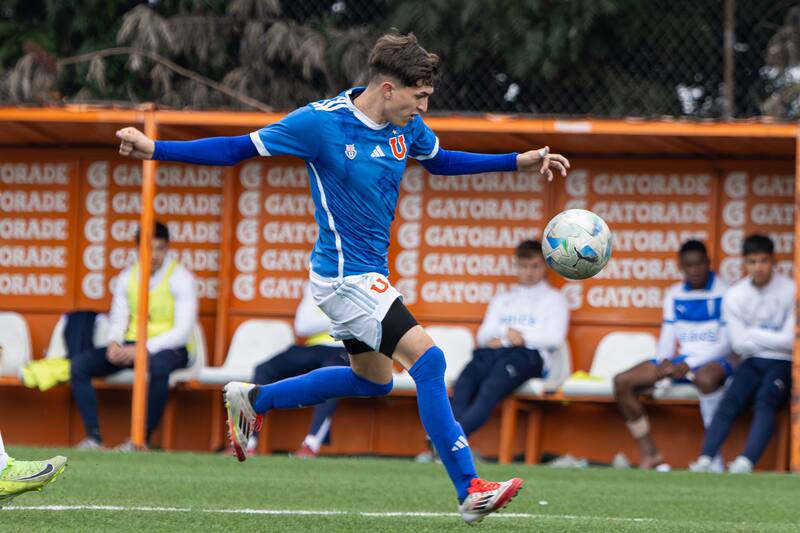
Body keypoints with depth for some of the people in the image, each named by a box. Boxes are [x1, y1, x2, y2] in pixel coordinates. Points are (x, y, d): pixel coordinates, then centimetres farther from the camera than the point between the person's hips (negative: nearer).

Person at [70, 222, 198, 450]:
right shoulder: (127, 277, 8)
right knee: (80, 363, -16)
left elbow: (183, 331, -14)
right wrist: (114, 344, -16)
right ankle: (93, 436, -20)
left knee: (158, 365, -42)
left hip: (168, 348, -5)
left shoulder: (180, 278, -7)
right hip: (131, 346, 5)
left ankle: (143, 438, -30)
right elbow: (118, 320, 10)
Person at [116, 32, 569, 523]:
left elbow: (439, 161, 23)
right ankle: (470, 491, -18)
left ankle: (253, 401, 36)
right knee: (427, 359, -19)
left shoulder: (408, 128, 1)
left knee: (373, 380, 23)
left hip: (370, 272, 9)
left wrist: (520, 162, 17)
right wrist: (155, 150, -18)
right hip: (345, 275, -9)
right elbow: (237, 150, -12)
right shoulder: (320, 122, -19)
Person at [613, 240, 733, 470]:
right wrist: (664, 362, -8)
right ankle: (649, 453, -10)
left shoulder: (724, 294, -6)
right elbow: (668, 336, 13)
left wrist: (690, 365, -19)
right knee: (622, 382, -10)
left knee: (706, 378, -43)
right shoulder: (674, 295, 13)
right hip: (681, 361, 6)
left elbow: (726, 344, -10)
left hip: (714, 360, -6)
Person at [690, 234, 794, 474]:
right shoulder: (735, 295, 1)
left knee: (766, 399, -30)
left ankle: (747, 462, -45)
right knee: (730, 400, -23)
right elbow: (739, 344, -2)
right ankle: (705, 460, -36)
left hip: (783, 364, -3)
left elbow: (790, 341, -13)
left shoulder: (790, 291, -8)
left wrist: (754, 334, -5)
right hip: (752, 362, 3)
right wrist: (772, 338, -6)